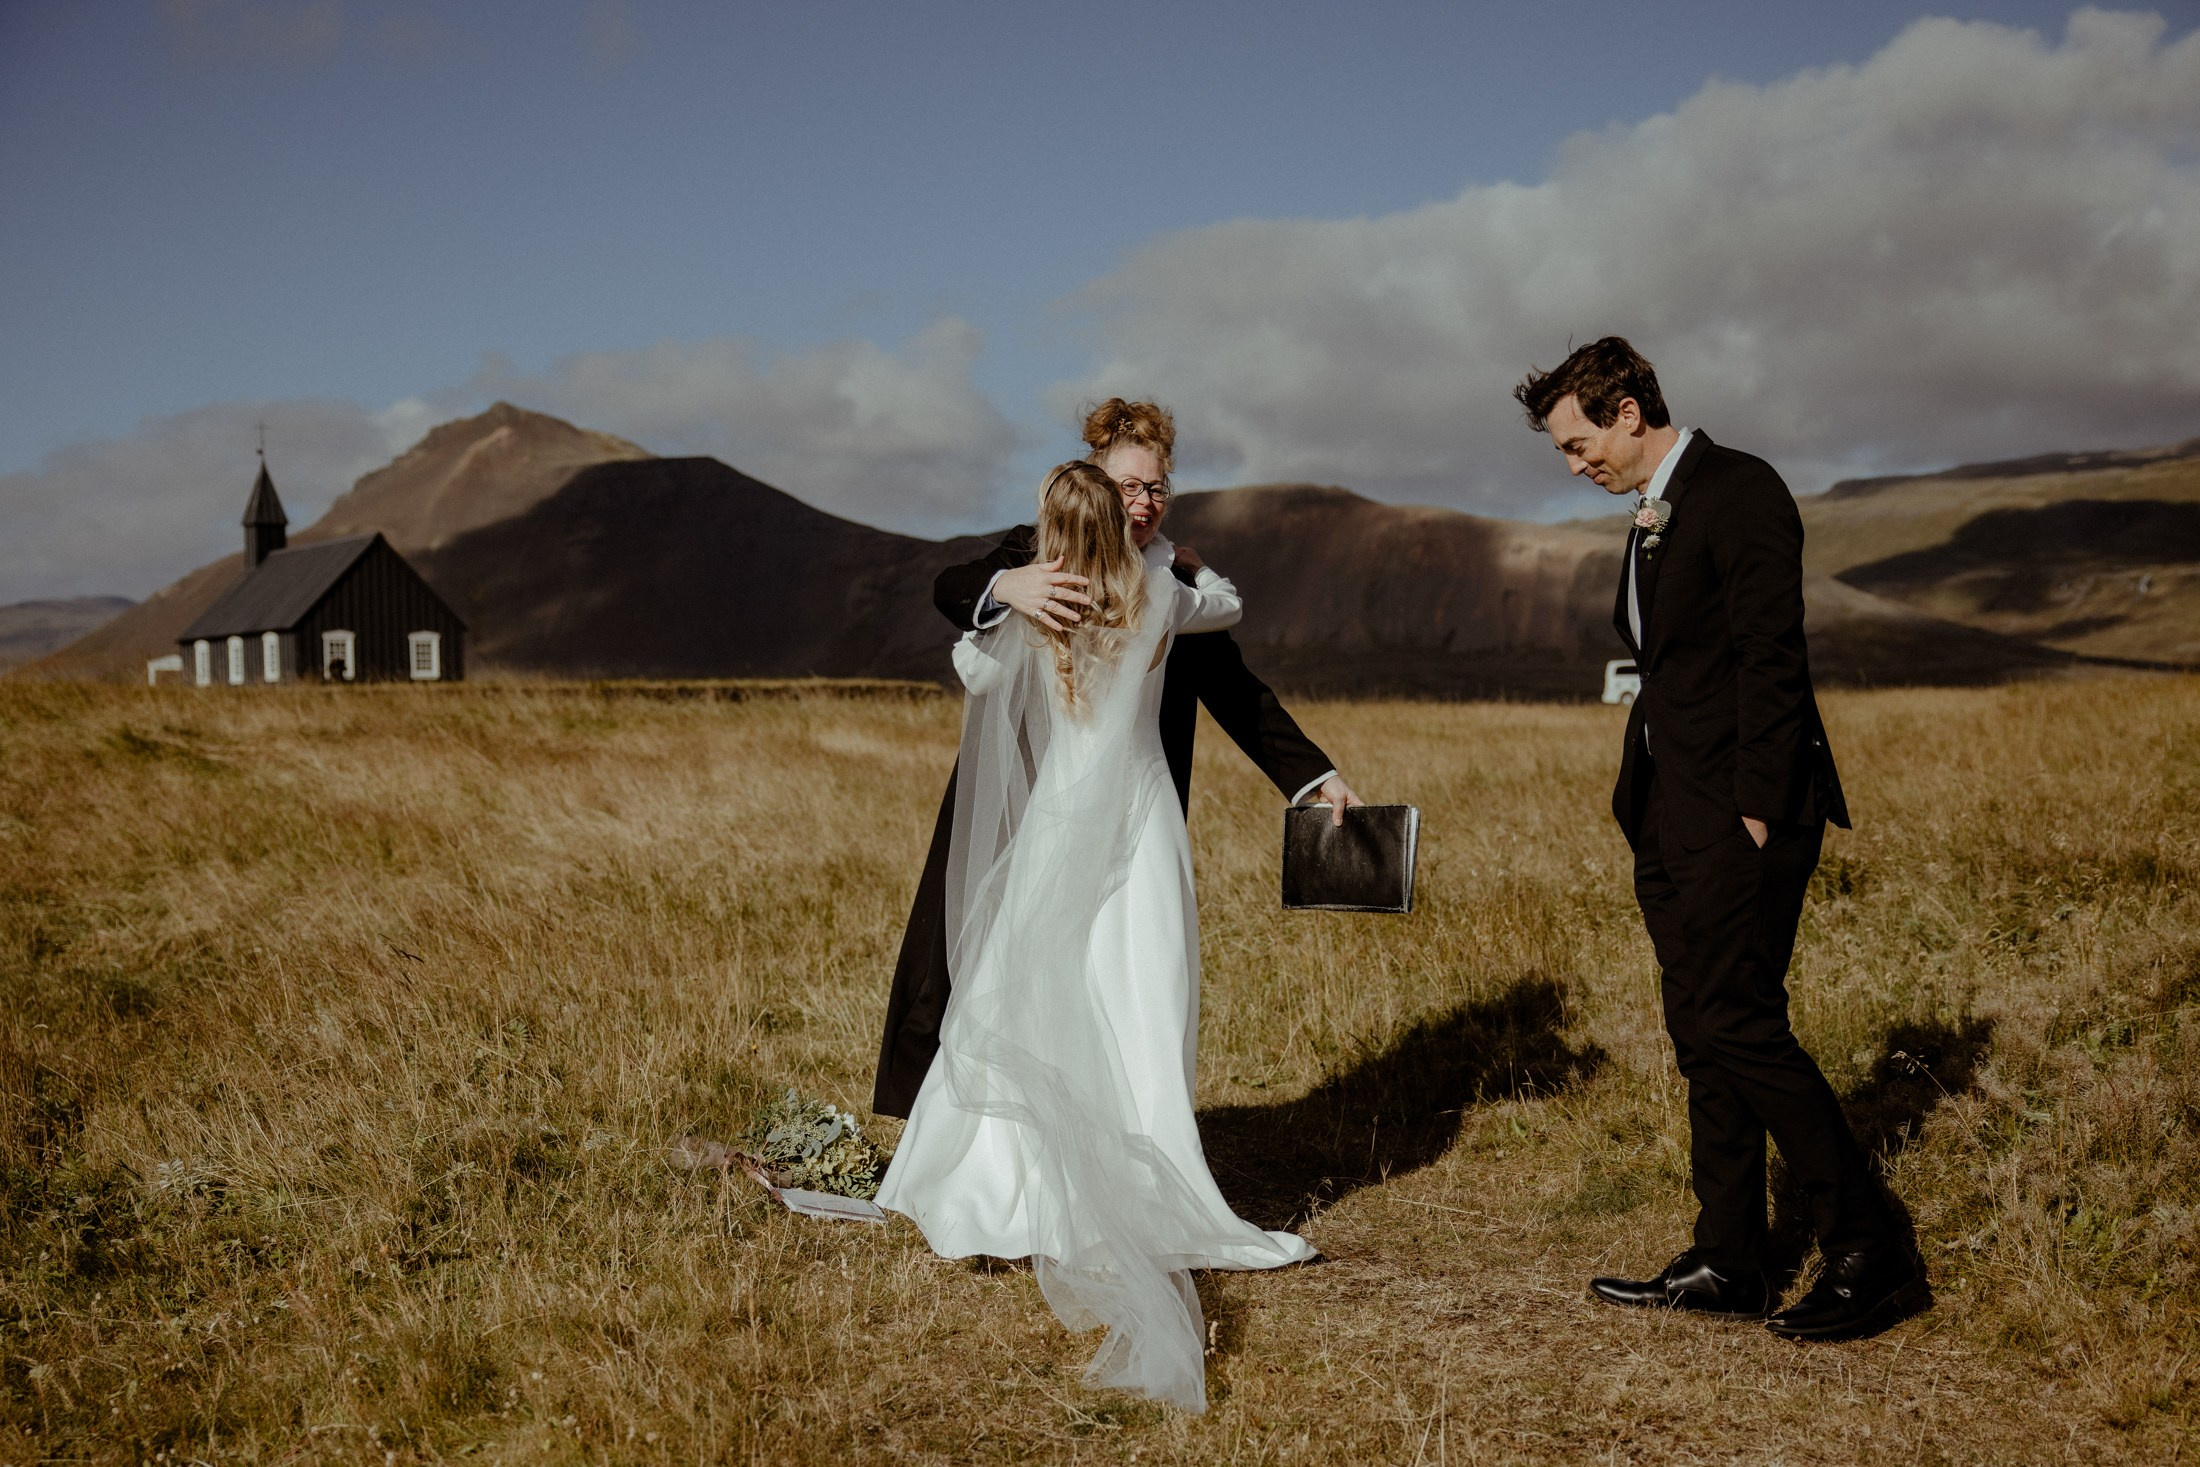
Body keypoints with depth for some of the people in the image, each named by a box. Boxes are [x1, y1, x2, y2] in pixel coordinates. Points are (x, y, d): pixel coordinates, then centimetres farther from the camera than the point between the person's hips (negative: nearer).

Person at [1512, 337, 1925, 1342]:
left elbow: (1771, 659, -16)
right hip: (1671, 822, 10)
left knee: (1738, 1025, -12)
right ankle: (1728, 1265, 16)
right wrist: (1648, 810, 13)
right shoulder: (1653, 516, 19)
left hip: (1741, 815, -10)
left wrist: (1757, 810, -20)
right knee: (1700, 1036, 9)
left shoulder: (1740, 493, -10)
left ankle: (1870, 1250, -2)